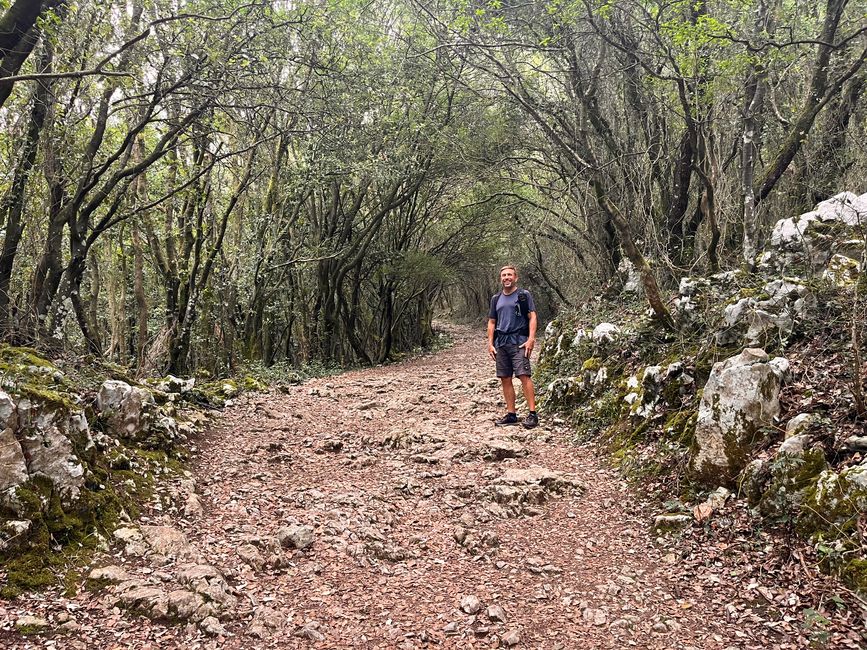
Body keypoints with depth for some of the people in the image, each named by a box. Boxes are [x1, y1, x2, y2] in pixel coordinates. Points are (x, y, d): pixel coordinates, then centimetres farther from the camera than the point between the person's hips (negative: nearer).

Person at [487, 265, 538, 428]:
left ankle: (533, 414, -13)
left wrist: (531, 339, -13)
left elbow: (532, 317, -2)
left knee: (524, 376, -14)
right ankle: (511, 414, 13)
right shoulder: (496, 298, 17)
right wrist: (490, 344, 9)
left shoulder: (524, 295, 4)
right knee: (505, 379, 5)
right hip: (500, 343, 5)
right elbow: (492, 322, 19)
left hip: (519, 342, -5)